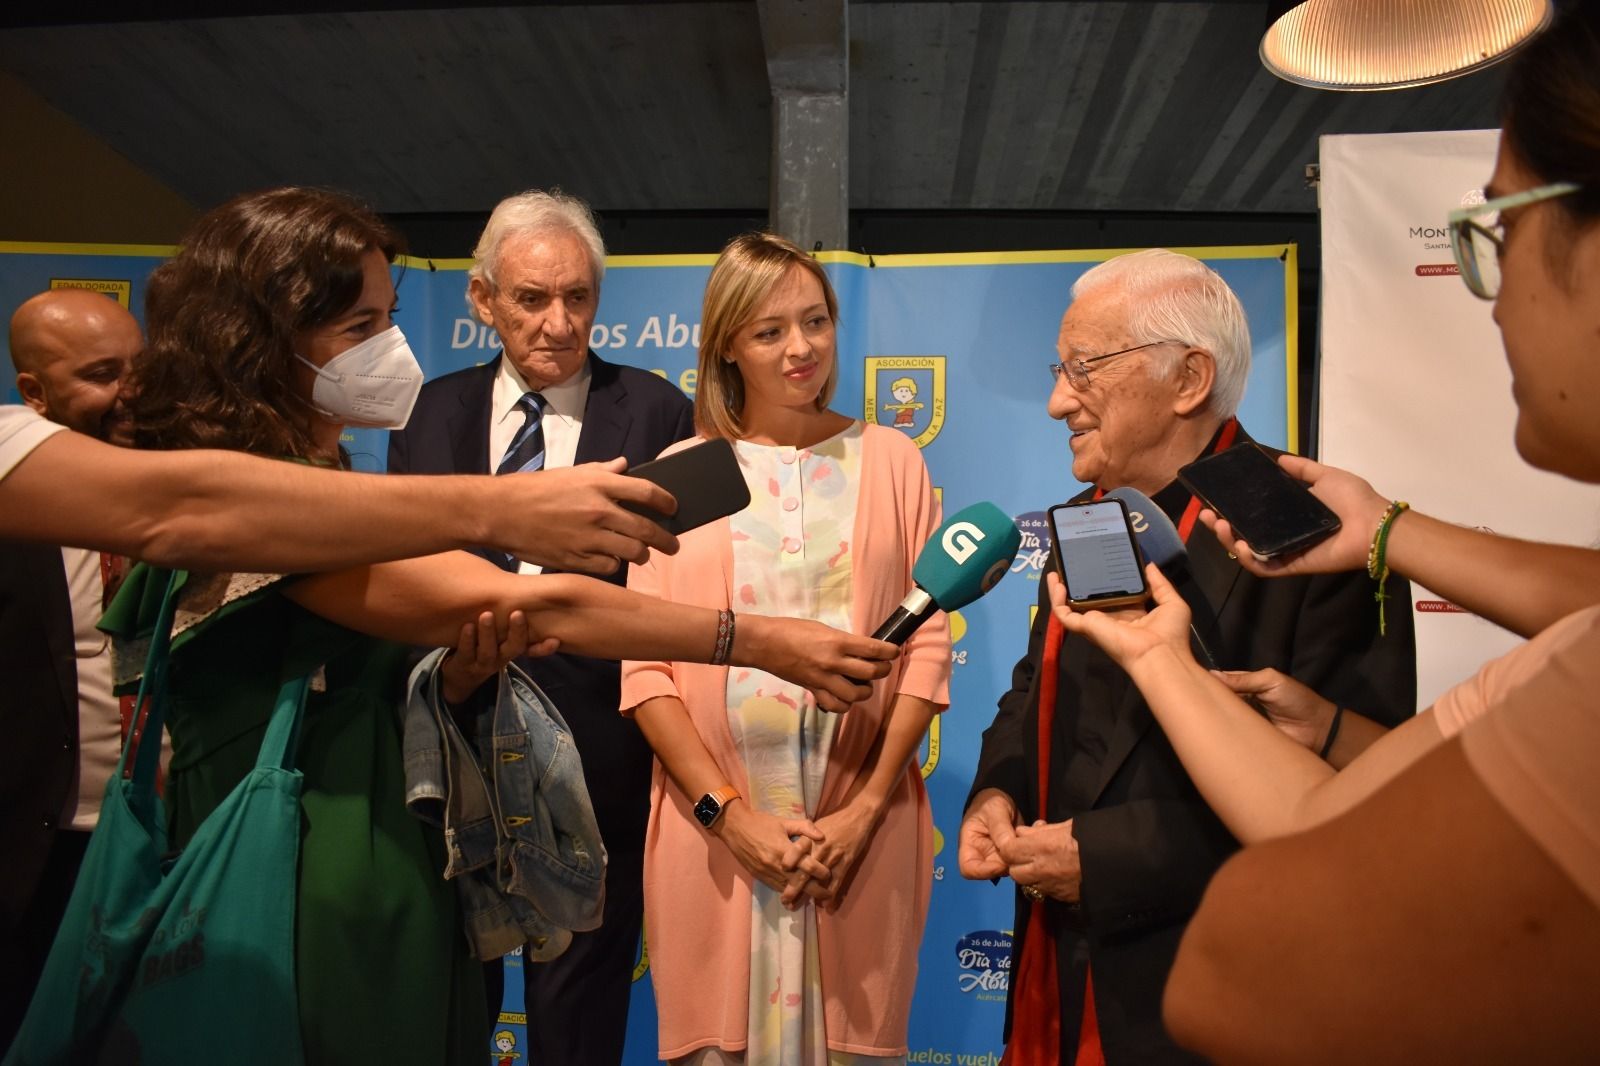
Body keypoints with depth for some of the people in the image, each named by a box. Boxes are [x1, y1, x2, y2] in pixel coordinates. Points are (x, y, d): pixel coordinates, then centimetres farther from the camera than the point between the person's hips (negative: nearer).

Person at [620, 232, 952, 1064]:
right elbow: (646, 667, -1)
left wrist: (866, 809, -8)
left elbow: (926, 645, 0)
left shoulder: (889, 460, 3)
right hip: (715, 830, 0)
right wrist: (729, 813, -10)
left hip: (861, 832, 1)